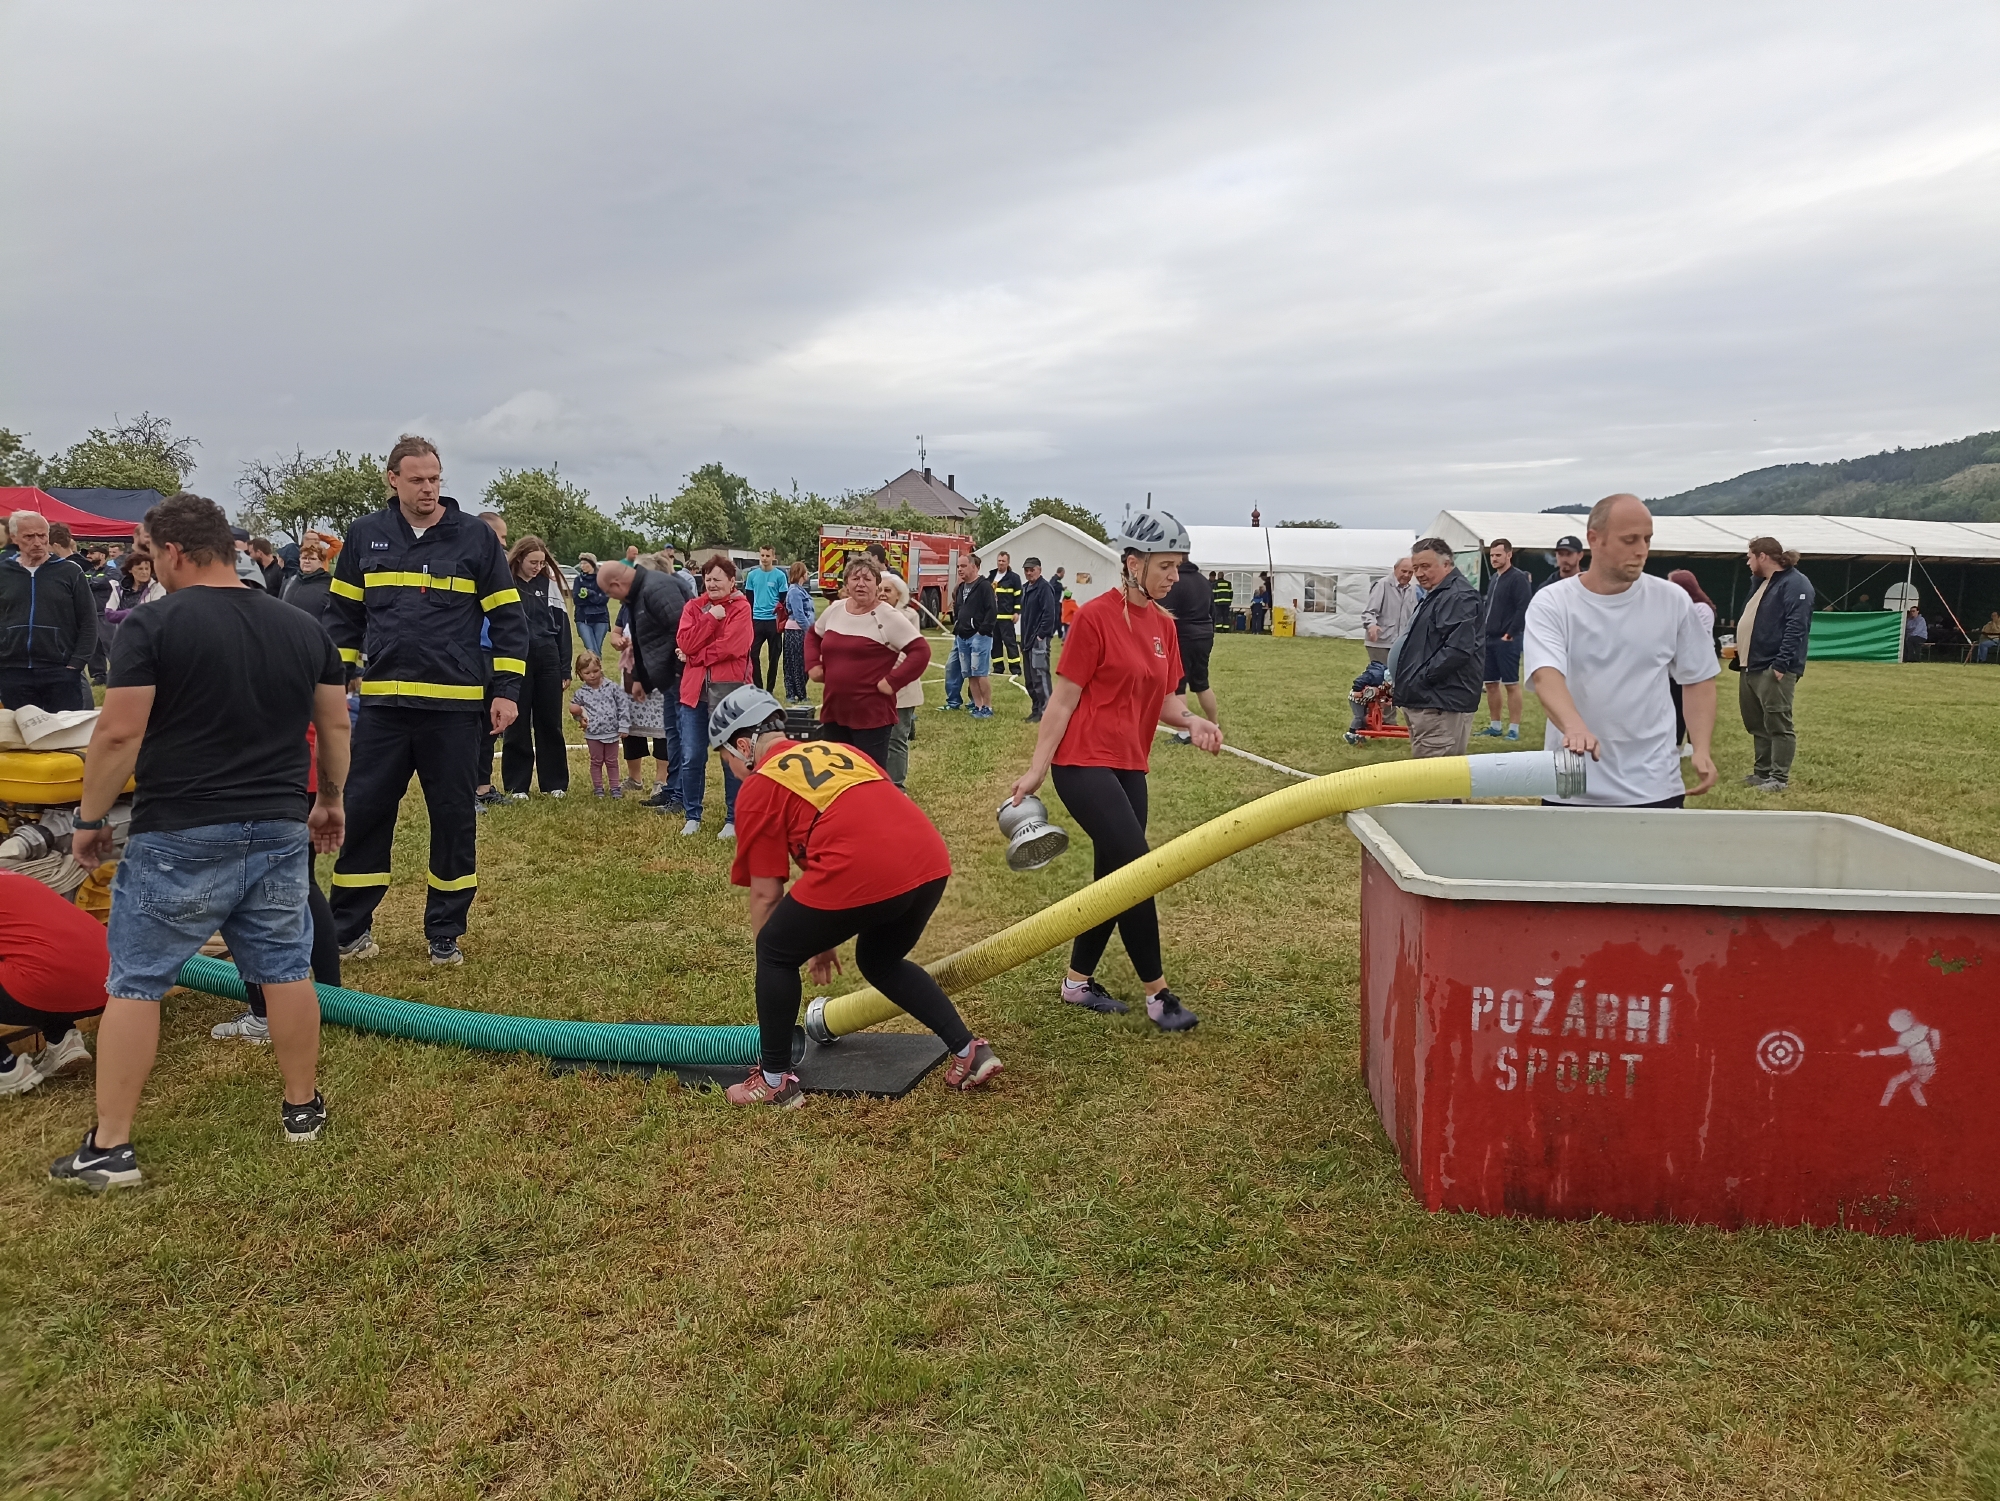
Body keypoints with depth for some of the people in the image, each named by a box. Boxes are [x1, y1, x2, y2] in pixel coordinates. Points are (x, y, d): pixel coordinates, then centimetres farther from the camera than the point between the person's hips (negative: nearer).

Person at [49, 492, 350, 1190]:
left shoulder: (154, 624, -9)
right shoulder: (302, 627, 7)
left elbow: (118, 733, -13)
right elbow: (336, 726, 12)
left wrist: (90, 819, -1)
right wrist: (330, 801, 24)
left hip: (180, 837, -4)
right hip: (281, 830, 5)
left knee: (134, 982, 7)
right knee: (286, 969, 14)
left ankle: (109, 1147, 11)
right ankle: (302, 1108, 25)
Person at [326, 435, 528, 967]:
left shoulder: (476, 537, -1)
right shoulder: (365, 536, 5)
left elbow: (507, 619, 1)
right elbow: (342, 615, 13)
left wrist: (506, 690, -4)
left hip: (455, 705, -1)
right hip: (382, 703, 2)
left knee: (455, 818, 5)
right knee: (363, 811, 5)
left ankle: (445, 933, 18)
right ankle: (349, 926, 19)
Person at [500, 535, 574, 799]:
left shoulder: (549, 583, 7)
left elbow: (562, 625, 7)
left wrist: (565, 669, 3)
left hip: (548, 661, 2)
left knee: (550, 724, 8)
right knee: (517, 726, 6)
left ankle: (555, 782, 17)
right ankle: (517, 785, 14)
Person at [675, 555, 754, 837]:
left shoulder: (741, 608, -1)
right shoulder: (694, 607, 11)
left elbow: (729, 646, -15)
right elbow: (685, 644, -3)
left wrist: (695, 656, -6)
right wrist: (710, 618, -9)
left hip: (729, 691, -4)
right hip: (694, 690, 4)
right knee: (690, 758, 5)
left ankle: (733, 819, 13)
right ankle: (692, 817, 19)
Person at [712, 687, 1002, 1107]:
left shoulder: (759, 786, 11)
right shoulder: (837, 750, 30)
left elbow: (765, 893, 11)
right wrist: (822, 936, 40)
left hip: (863, 871, -7)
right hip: (931, 860, 7)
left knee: (775, 953, 17)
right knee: (880, 961, 31)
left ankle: (775, 1080, 23)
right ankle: (969, 1051, 26)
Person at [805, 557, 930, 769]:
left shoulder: (888, 616, -11)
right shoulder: (834, 609, 8)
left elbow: (921, 650, -16)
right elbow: (813, 635, 27)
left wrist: (892, 681, -19)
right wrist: (813, 664, 11)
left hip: (872, 714, -7)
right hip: (833, 709, 7)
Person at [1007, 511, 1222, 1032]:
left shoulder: (1164, 625, 8)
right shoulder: (1095, 617, -12)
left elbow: (1164, 698, 13)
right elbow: (1063, 699, -10)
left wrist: (1190, 720, -8)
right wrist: (1036, 769, -10)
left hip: (1130, 767, 8)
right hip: (1085, 764, -8)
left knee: (1114, 878, 12)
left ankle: (1078, 981, 27)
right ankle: (1157, 993, 2)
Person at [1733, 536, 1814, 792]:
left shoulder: (1795, 583, -12)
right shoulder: (1762, 583, 19)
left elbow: (1796, 627, -20)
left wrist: (1782, 663, -25)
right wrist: (1740, 652, 18)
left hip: (1774, 669, -10)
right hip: (1751, 667, 10)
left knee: (1777, 723, -5)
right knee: (1756, 723, 14)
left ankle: (1780, 778, -1)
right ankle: (1762, 771, 23)